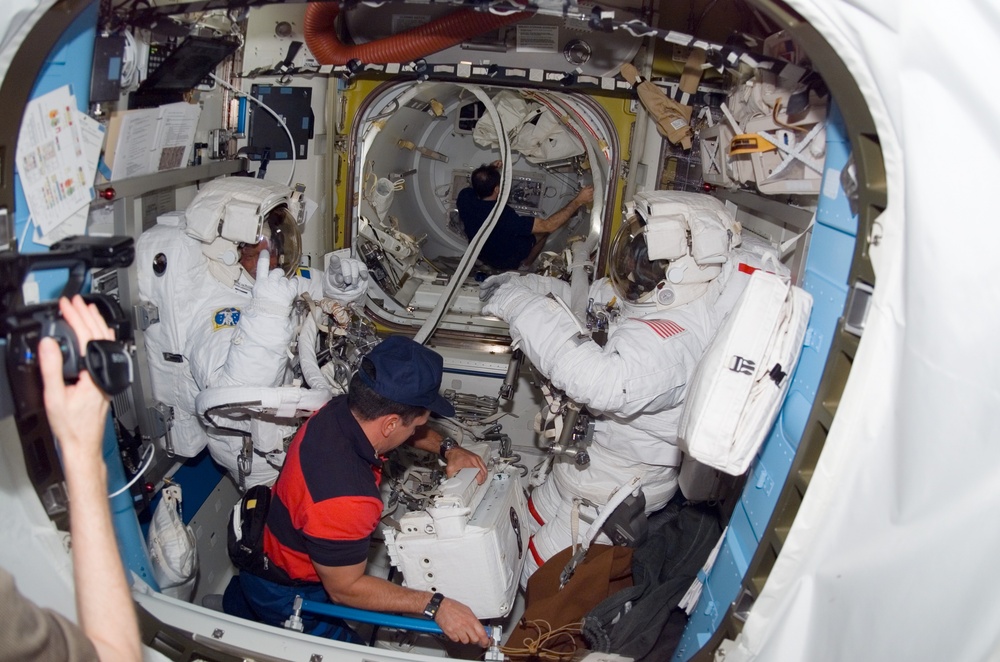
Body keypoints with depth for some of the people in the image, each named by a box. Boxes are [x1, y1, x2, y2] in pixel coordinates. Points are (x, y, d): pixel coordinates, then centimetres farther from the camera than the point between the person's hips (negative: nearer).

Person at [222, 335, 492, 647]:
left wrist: (447, 449, -11)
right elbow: (344, 588, -30)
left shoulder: (341, 408, -21)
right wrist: (434, 606, -32)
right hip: (284, 595, -8)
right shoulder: (344, 501, -46)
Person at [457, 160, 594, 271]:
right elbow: (548, 225, -39)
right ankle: (524, 265, 32)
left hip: (479, 253, 5)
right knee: (543, 229, 13)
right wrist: (578, 201, -35)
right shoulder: (504, 217, -44)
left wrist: (489, 171, -11)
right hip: (506, 262, -5)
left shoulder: (464, 196, -27)